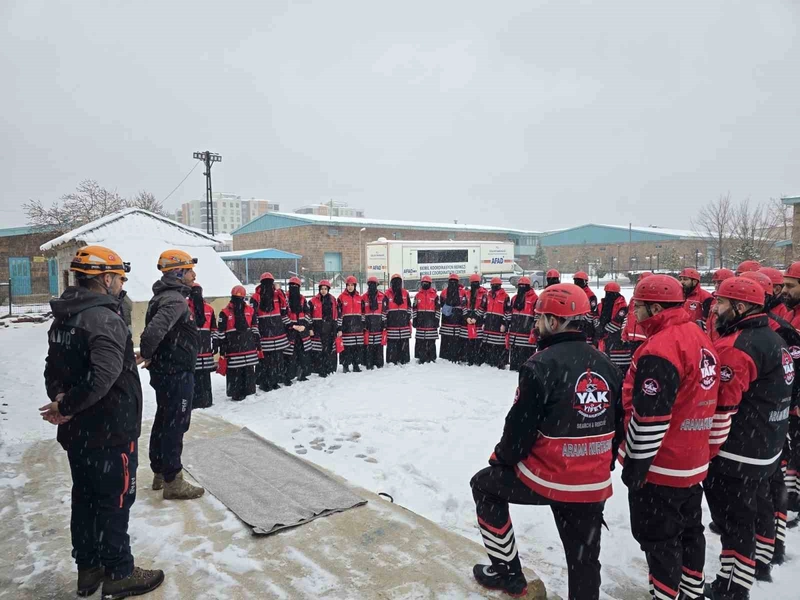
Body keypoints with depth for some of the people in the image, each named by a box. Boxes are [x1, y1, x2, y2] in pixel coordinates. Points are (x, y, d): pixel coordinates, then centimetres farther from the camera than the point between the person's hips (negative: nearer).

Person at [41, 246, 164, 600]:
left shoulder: (62, 318, 8)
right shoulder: (104, 319, -22)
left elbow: (53, 369, 11)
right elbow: (103, 375, -33)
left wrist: (60, 402, 0)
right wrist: (67, 407, -20)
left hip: (75, 433, 9)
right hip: (110, 432, -9)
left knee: (85, 499, 19)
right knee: (115, 502, 6)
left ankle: (88, 570, 34)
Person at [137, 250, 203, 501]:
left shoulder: (163, 296, 11)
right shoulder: (175, 300, -22)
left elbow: (155, 327, 20)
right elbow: (155, 329, -36)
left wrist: (151, 357, 17)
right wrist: (146, 354, -20)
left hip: (164, 371, 10)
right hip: (177, 374, -10)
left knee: (163, 421, 19)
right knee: (176, 424, -1)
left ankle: (160, 472, 33)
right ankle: (173, 482, 9)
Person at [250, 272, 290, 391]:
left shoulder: (255, 297, -3)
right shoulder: (278, 295, 2)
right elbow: (283, 313, 7)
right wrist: (289, 325, 19)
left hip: (264, 333, -1)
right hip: (278, 332, 1)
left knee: (264, 358, 1)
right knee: (278, 357, 9)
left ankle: (265, 383, 4)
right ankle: (277, 379, 15)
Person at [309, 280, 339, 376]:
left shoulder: (333, 300, 11)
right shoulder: (313, 301, 1)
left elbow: (337, 315, 15)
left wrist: (338, 329, 11)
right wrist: (310, 328, -5)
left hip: (331, 330, 3)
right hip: (318, 330, -3)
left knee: (330, 350, 5)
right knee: (319, 351, -5)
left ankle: (330, 368, 15)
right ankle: (321, 370, 1)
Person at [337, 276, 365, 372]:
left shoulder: (359, 297, 11)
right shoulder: (342, 297, -1)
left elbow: (362, 312, 16)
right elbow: (339, 313, -3)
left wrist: (364, 325, 12)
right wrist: (339, 328, -7)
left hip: (357, 327, 4)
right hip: (346, 327, -4)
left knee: (358, 347, 6)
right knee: (347, 347, -3)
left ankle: (356, 365, 18)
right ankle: (345, 365, 10)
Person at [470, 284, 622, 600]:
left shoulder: (541, 365, -19)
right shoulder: (605, 364, 3)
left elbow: (520, 427, -16)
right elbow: (615, 425, 11)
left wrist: (500, 459, 4)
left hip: (547, 478, -6)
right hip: (594, 484, 6)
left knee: (485, 485, 19)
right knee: (584, 559, 20)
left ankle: (507, 572, 27)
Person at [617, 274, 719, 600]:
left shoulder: (660, 348, -25)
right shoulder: (700, 338, 5)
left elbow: (649, 417, -25)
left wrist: (634, 465, -14)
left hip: (660, 467, -9)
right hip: (693, 463, 9)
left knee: (658, 538, 7)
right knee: (688, 531, 23)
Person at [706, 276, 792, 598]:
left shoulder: (735, 347, -23)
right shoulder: (774, 339, 9)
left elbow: (721, 409, -23)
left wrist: (703, 454, -14)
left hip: (735, 456, -10)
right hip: (766, 451, 10)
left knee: (733, 521, 2)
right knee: (752, 509, 25)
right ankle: (757, 562, 43)